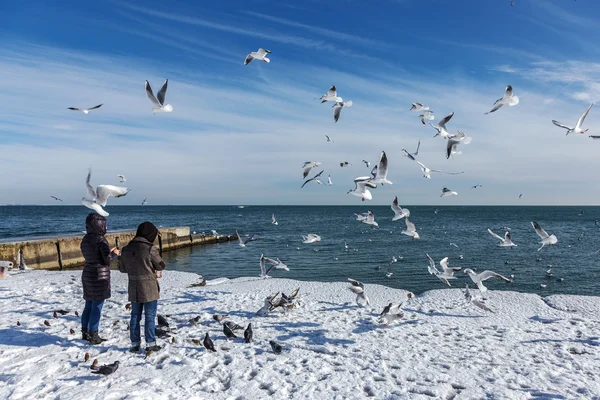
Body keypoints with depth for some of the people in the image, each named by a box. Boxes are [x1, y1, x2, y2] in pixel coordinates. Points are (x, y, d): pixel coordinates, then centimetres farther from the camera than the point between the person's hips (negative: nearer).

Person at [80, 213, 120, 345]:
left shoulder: (85, 240, 8)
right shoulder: (100, 240, -18)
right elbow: (107, 260, -18)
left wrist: (108, 251, 17)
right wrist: (114, 254, 0)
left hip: (87, 275, 8)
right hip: (100, 276, -8)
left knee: (89, 306, 18)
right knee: (97, 307, 1)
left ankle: (85, 333, 28)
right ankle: (93, 336, 8)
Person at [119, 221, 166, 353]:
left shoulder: (126, 249, 2)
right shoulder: (150, 248, -18)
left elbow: (122, 268, 11)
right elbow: (160, 266, -8)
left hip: (133, 288, 5)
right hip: (149, 288, -5)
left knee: (135, 316, 15)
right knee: (150, 316, 5)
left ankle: (135, 343, 21)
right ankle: (150, 343, 10)